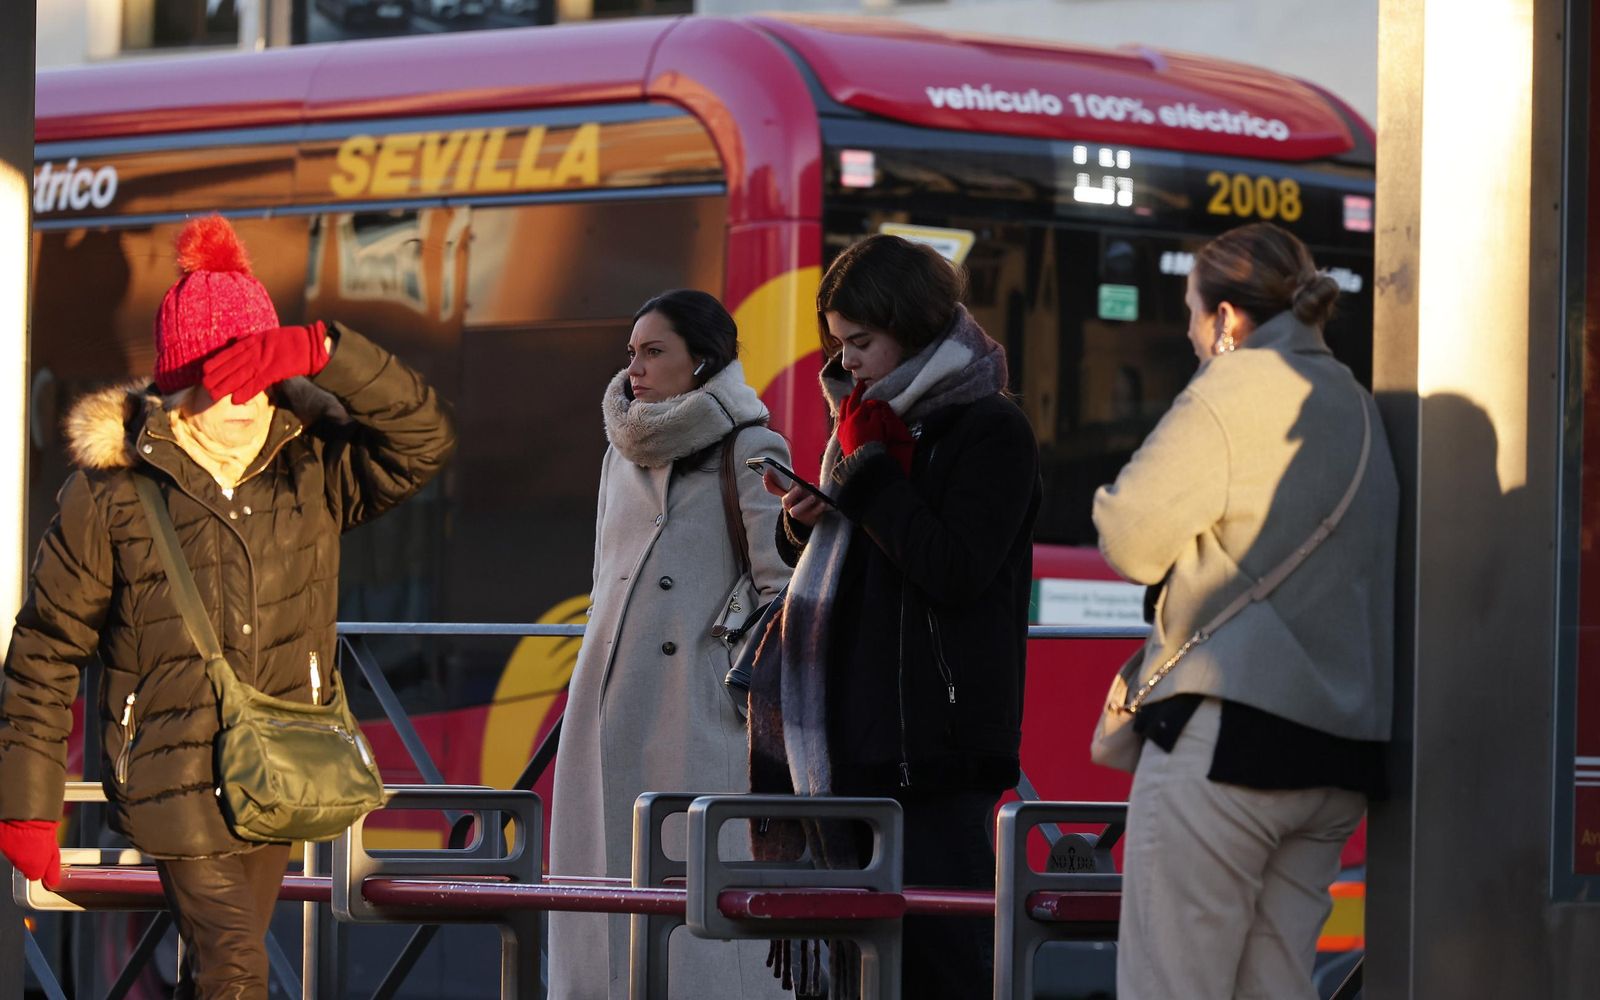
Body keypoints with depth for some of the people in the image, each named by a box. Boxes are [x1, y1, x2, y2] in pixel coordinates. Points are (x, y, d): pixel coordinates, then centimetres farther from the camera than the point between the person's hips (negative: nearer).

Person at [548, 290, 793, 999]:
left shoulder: (748, 453, -3)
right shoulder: (622, 453, 17)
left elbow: (786, 587, -8)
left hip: (698, 710, -7)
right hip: (611, 715, 7)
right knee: (609, 880, 4)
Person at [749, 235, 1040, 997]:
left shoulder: (990, 431, -7)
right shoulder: (872, 422, 18)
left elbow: (955, 570, -17)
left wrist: (865, 472, -13)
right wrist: (806, 523, 4)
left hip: (937, 747, -8)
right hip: (856, 738, 8)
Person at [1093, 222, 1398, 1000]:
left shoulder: (1231, 392, -7)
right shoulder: (1356, 407, 18)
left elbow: (1129, 542, -8)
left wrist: (1114, 498, 12)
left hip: (1228, 731, -8)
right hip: (1339, 752, 8)